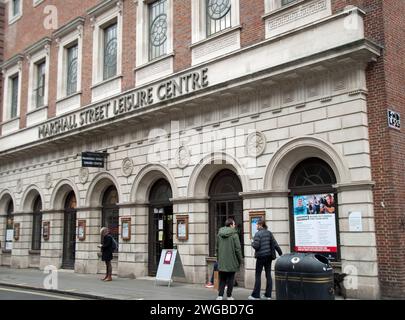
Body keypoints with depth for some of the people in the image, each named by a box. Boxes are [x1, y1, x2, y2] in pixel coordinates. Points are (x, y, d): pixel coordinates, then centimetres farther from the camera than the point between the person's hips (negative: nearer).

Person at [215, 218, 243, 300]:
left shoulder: (219, 234, 4)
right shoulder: (234, 234, -11)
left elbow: (217, 248, 11)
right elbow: (237, 249, -10)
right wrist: (240, 260, 1)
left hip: (221, 262, 4)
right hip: (231, 262, -4)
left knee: (222, 279, 11)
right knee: (230, 279, 8)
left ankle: (220, 295, 2)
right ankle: (229, 296, 14)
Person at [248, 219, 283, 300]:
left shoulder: (258, 234, -12)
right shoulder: (269, 233, 6)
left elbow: (256, 246, -17)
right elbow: (275, 244, 5)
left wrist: (252, 243, 4)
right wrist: (280, 253, 10)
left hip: (261, 256, -6)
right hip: (269, 256, 6)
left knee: (258, 275, 1)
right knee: (268, 275, 9)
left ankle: (255, 295, 4)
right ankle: (268, 295, 12)